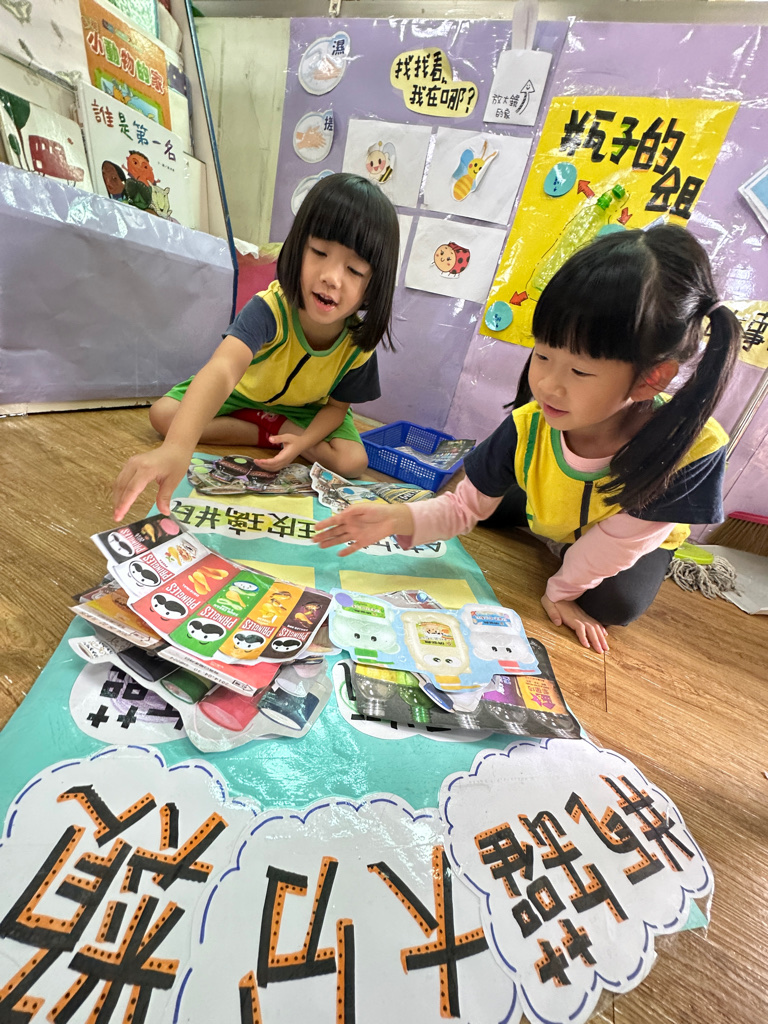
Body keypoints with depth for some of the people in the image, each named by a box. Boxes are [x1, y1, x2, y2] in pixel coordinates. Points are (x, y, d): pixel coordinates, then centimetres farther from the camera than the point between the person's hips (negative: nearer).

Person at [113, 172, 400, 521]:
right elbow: (222, 371, -54)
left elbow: (336, 406, -13)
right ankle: (273, 430, -14)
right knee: (162, 414, -18)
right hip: (245, 393, 0)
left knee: (353, 461, -24)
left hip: (308, 409, 1)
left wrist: (303, 442, -34)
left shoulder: (359, 342, -26)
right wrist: (176, 447, -72)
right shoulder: (270, 308, -37)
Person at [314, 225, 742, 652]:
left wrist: (562, 589, -14)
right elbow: (467, 505, -24)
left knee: (613, 605, -23)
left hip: (639, 537, -2)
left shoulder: (693, 447, -40)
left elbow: (620, 537, -27)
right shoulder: (528, 427, -33)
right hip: (551, 518, 3)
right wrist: (399, 518, -42)